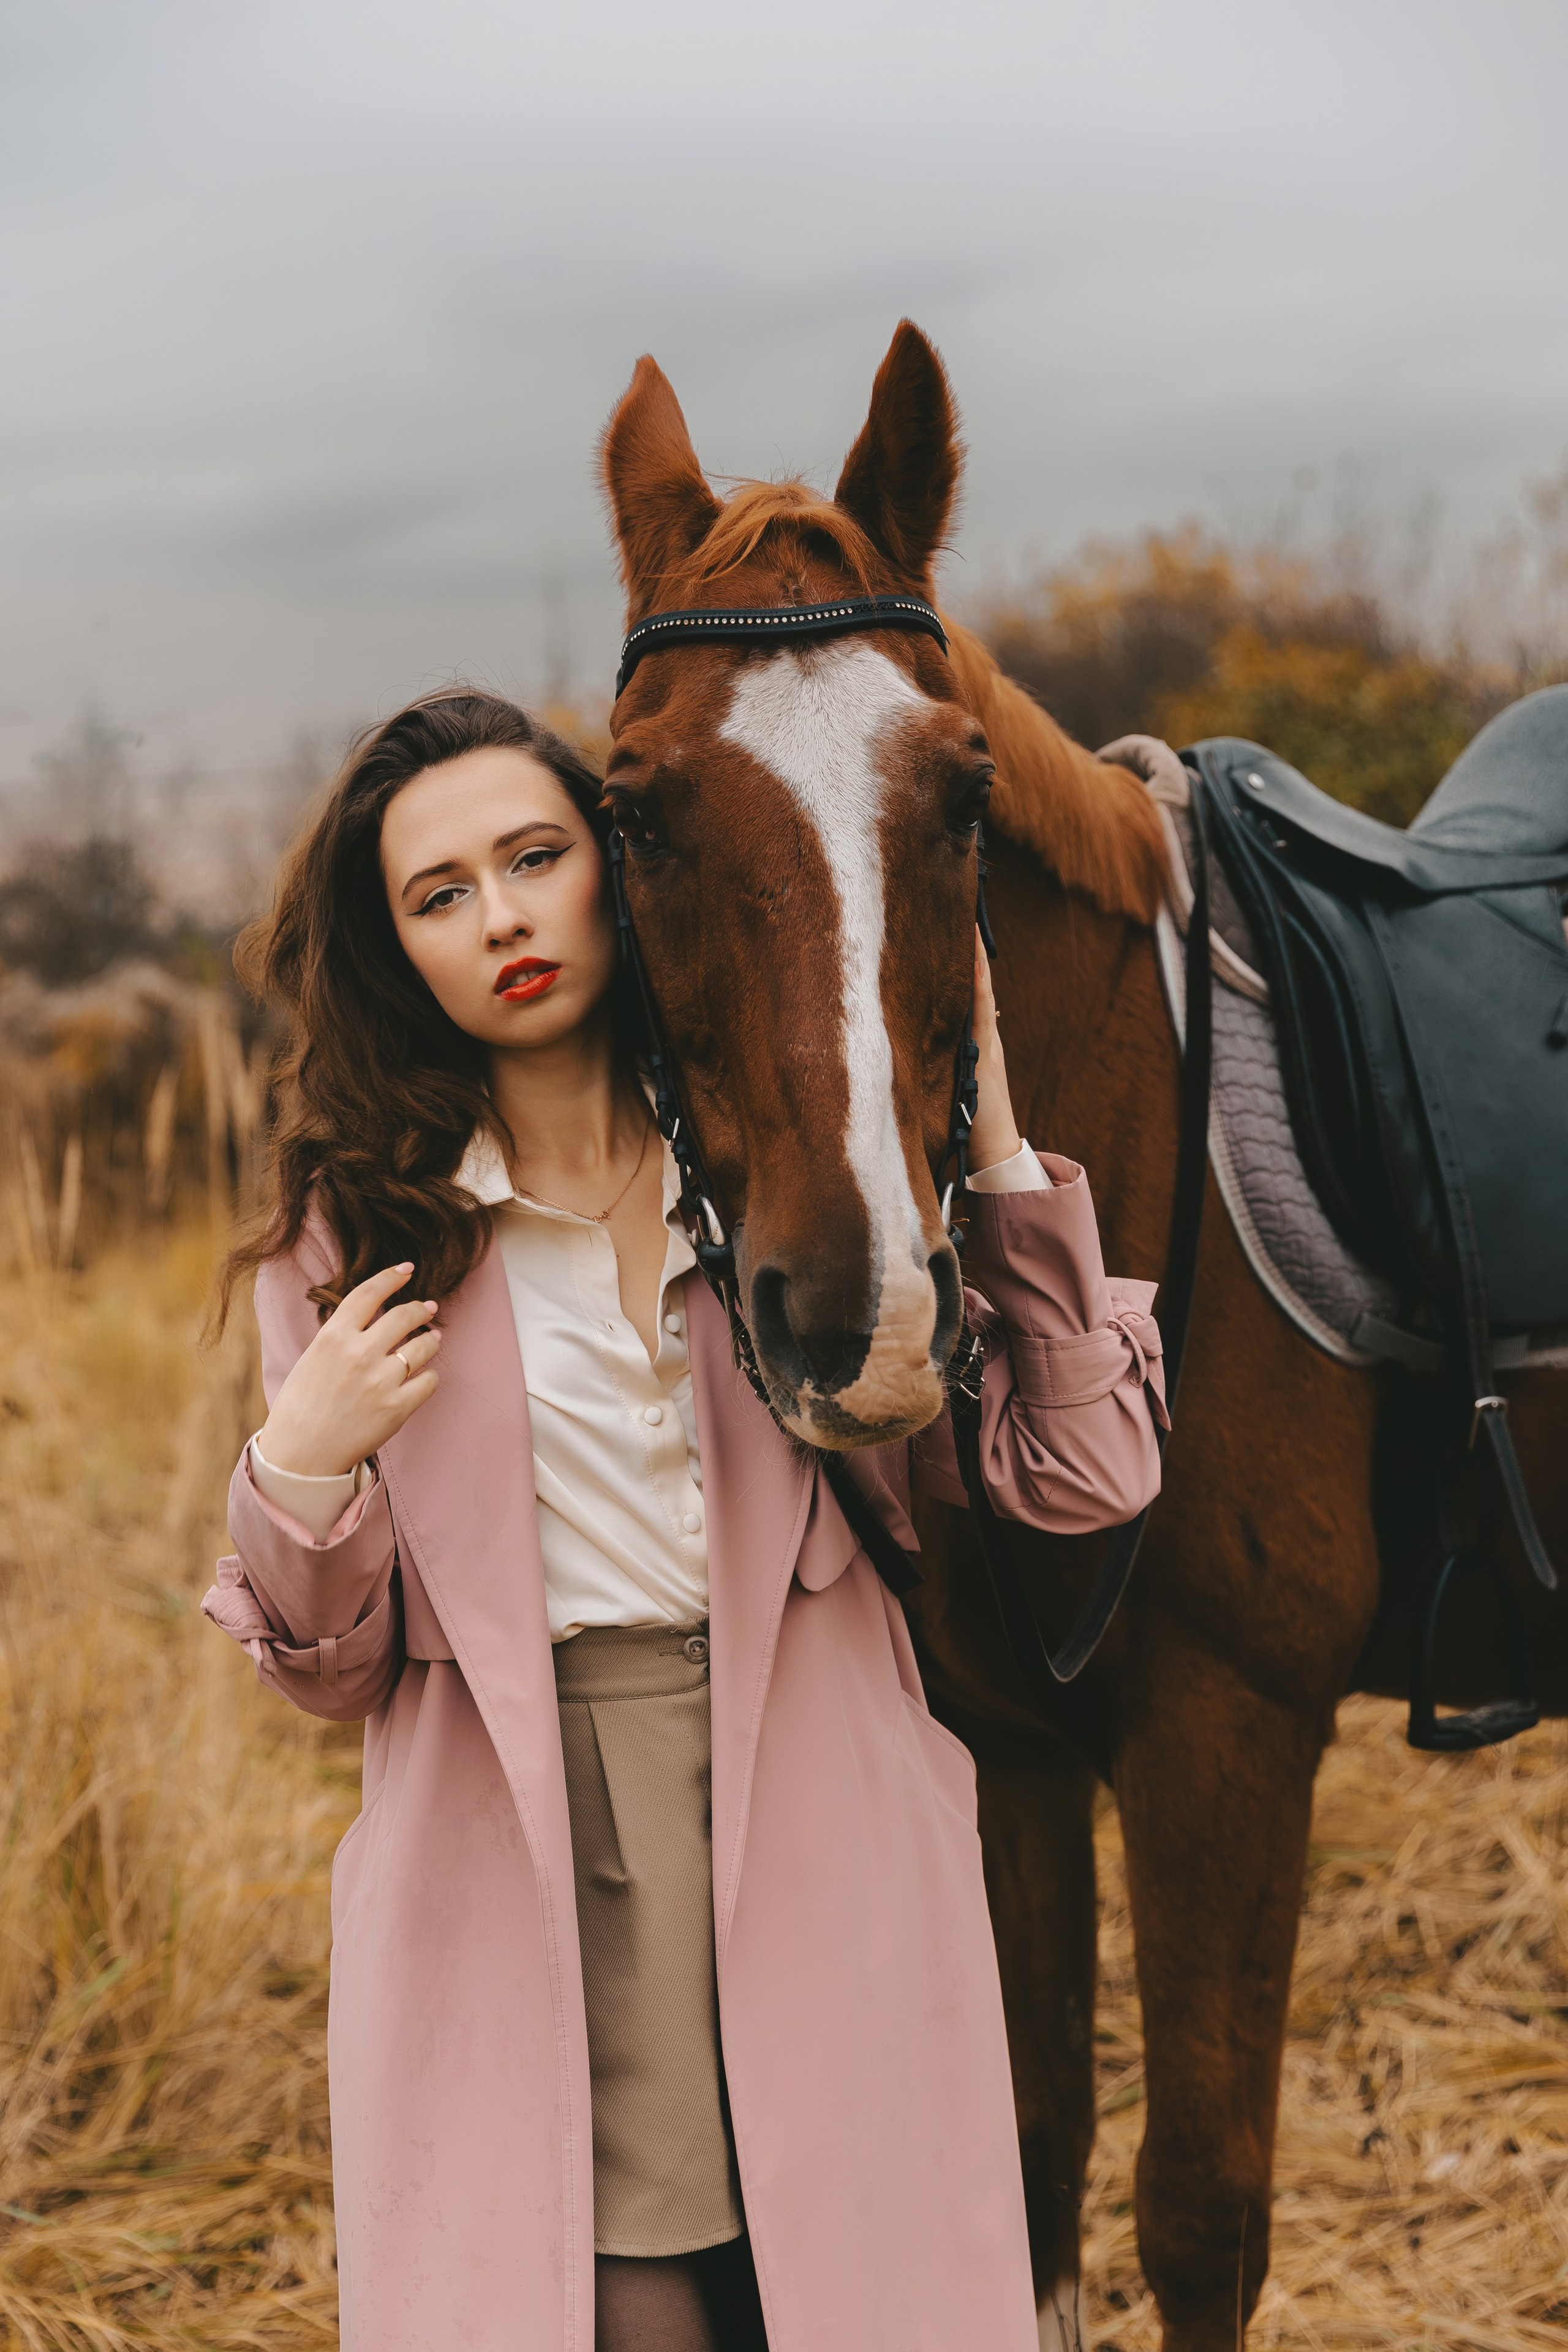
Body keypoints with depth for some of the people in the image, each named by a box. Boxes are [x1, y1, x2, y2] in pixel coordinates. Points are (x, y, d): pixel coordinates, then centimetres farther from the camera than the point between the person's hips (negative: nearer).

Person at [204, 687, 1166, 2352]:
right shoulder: (351, 1229, 3)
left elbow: (1083, 1472, -5)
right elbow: (334, 1671, 6)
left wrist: (989, 1134, -8)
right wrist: (300, 1468, -13)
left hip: (820, 1831, 1)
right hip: (519, 1859, -1)